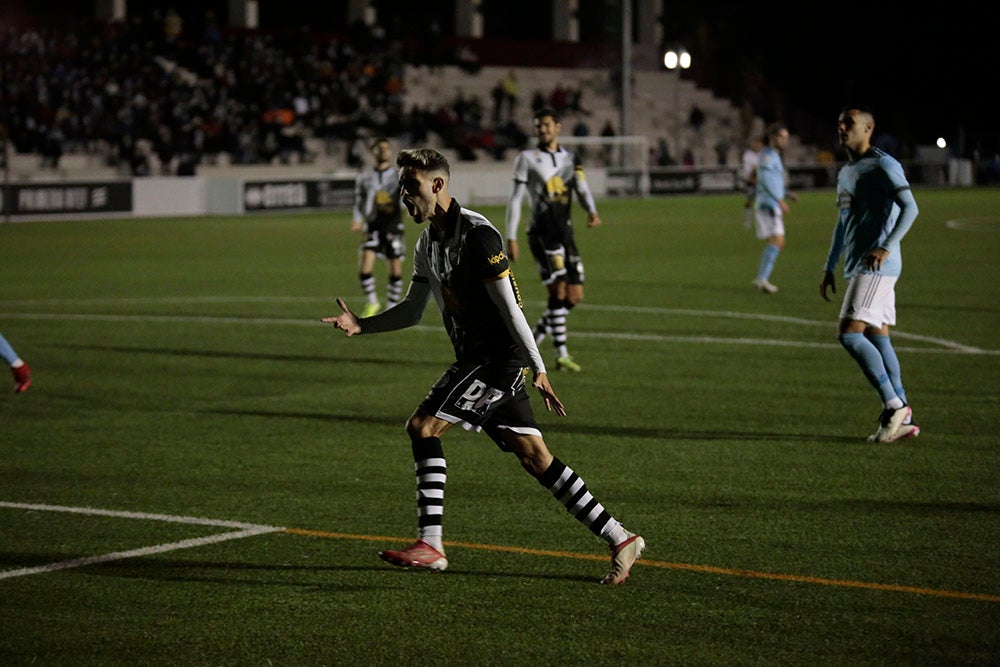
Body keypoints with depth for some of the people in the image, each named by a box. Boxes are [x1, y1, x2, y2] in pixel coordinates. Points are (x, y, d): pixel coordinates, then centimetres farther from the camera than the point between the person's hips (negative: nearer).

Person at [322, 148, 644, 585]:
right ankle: (619, 540, 9)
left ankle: (429, 545, -9)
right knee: (532, 456, 5)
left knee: (422, 426, -13)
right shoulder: (428, 244, 14)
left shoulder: (476, 234, -15)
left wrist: (537, 369, -19)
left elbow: (509, 306, -18)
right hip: (475, 360, 9)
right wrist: (361, 326, 7)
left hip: (502, 358, -9)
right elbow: (411, 311, 22)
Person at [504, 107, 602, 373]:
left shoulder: (571, 159, 15)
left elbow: (582, 190, 6)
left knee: (574, 296, 3)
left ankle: (532, 339, 18)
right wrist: (511, 238, -6)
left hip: (565, 231, 6)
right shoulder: (527, 158, 2)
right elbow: (516, 199, 0)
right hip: (542, 233, -6)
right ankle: (562, 355, -13)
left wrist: (592, 212, -17)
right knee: (559, 289, -16)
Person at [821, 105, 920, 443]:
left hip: (876, 266, -9)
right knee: (877, 338, 6)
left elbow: (910, 208, -17)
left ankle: (894, 405, -11)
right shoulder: (845, 173, 20)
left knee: (850, 333, -17)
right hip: (857, 268, 9)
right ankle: (903, 419, 6)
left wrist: (886, 248, -26)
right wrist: (830, 267, 25)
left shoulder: (883, 165, -8)